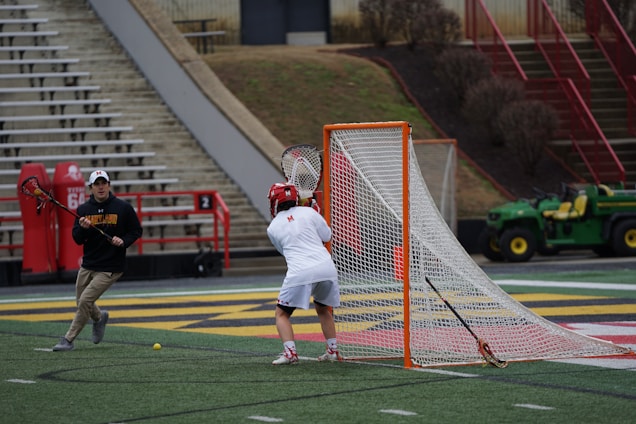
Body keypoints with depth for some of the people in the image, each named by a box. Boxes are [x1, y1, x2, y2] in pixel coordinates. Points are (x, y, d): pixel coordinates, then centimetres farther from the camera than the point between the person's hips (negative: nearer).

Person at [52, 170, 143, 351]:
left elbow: (136, 231, 3)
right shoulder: (83, 209, 3)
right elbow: (77, 239, 1)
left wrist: (124, 241, -15)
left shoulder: (123, 208, -5)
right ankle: (99, 318, 47)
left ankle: (68, 340, -3)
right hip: (87, 266, 5)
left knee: (85, 301, -13)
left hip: (110, 268, -5)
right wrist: (83, 228, -20)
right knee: (81, 302, 14)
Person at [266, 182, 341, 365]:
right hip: (326, 266, 3)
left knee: (282, 314, 8)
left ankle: (290, 352, -10)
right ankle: (333, 351, 24)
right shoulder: (308, 213, 10)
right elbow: (327, 236, 18)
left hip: (300, 272, -3)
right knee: (323, 309, 26)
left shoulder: (273, 228, 10)